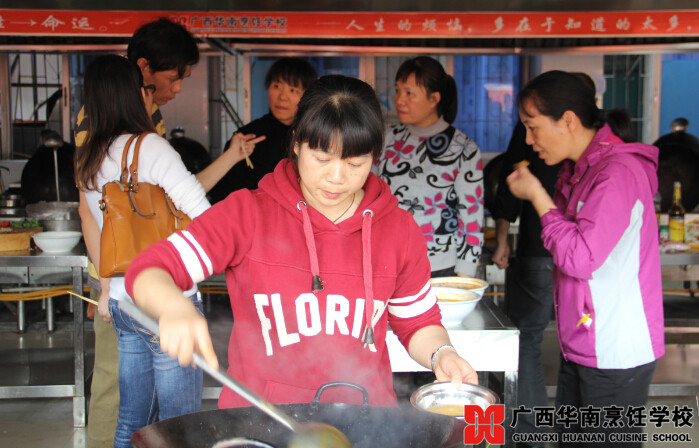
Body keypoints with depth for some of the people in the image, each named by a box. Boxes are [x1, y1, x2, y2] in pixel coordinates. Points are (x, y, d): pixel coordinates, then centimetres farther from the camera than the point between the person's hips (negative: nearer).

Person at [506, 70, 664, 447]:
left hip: (615, 356, -9)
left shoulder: (618, 172, -20)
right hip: (580, 346, 9)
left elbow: (580, 258, -25)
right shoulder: (576, 169, 10)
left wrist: (537, 196, -17)